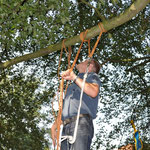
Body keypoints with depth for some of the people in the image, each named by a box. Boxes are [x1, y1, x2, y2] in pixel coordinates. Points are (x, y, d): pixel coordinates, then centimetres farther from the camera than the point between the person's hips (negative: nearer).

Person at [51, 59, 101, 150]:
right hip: (66, 127, 6)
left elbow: (93, 92, -7)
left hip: (81, 122, -6)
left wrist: (74, 77, -4)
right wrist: (54, 126, 14)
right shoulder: (72, 86, 36)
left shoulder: (92, 76, 17)